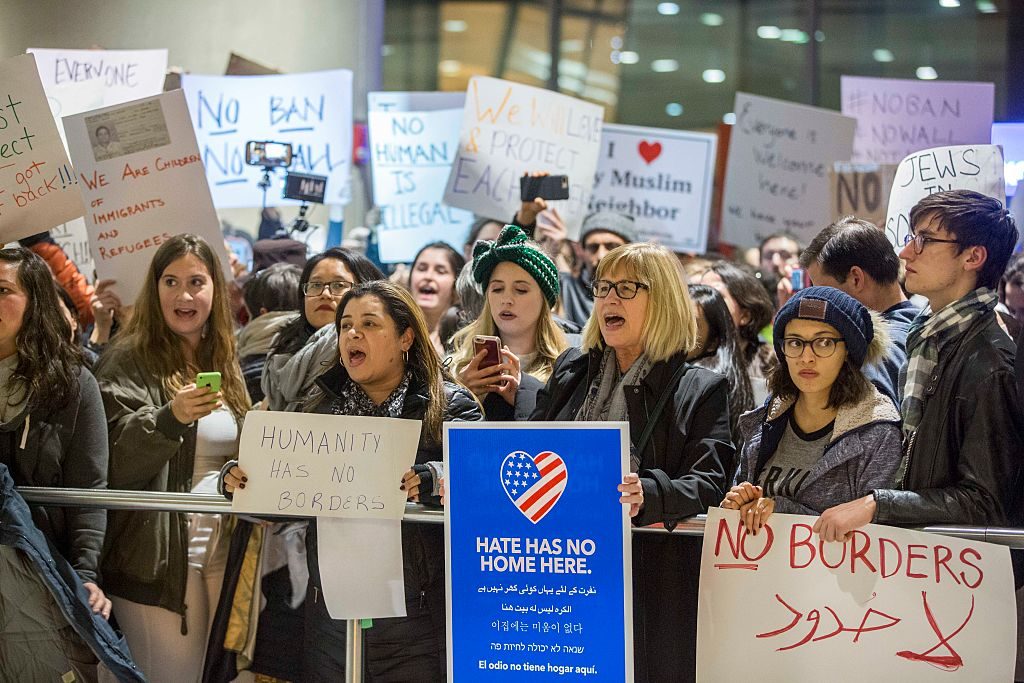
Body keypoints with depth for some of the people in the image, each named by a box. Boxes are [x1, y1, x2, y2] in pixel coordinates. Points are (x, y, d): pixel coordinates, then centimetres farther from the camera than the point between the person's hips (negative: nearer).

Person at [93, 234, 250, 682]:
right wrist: (173, 416, -31)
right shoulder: (129, 361, -5)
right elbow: (117, 464, -16)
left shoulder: (223, 363, 15)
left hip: (224, 548, 6)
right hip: (161, 557, -6)